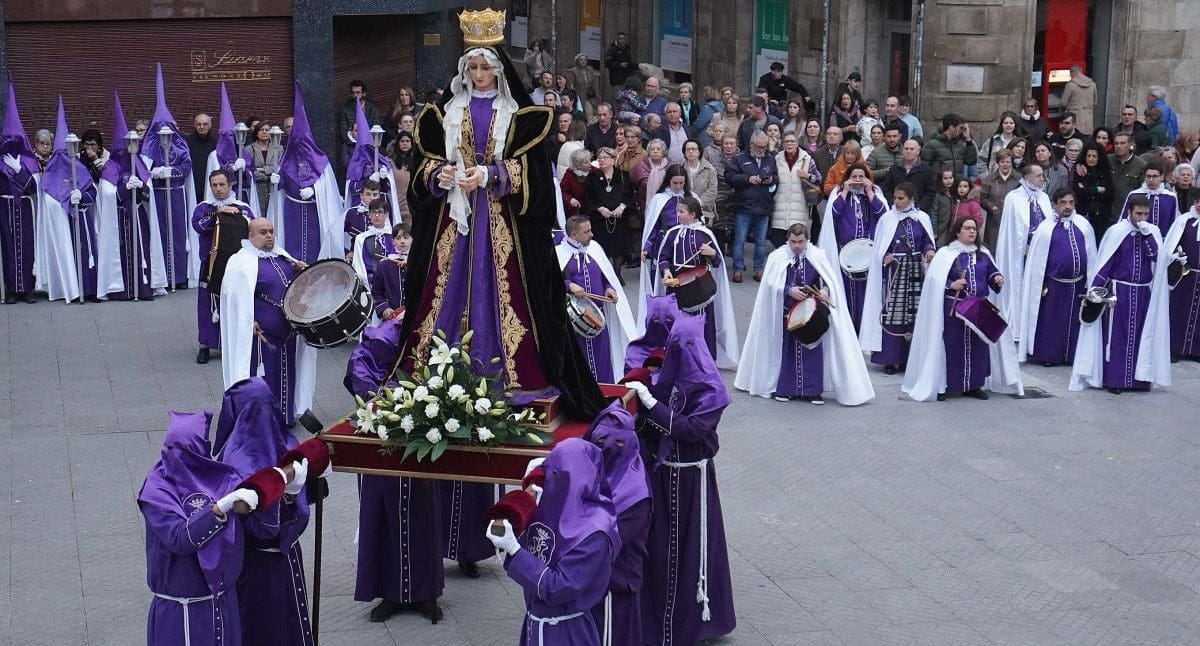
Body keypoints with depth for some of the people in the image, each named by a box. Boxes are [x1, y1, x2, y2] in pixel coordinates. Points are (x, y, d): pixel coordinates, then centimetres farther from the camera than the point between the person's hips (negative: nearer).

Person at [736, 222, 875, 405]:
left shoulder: (817, 256, -2)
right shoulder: (778, 257, -3)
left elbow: (829, 279, 0)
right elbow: (772, 284, -6)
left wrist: (825, 290, -21)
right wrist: (789, 290, -22)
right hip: (786, 312, 0)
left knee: (813, 348, 1)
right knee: (786, 349, 5)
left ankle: (812, 390, 7)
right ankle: (783, 389, 14)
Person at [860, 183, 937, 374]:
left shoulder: (922, 219, 5)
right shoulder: (887, 219, 1)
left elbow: (927, 241, 11)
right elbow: (879, 248, 5)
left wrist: (930, 250, -10)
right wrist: (885, 258, -14)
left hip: (915, 271, 2)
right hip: (894, 270, -2)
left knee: (914, 312, 3)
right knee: (893, 313, -5)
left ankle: (911, 357, 10)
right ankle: (890, 358, 0)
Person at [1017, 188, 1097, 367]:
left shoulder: (1083, 225, 1)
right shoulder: (1046, 228, -7)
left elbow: (1091, 255, 6)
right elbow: (1037, 259, -3)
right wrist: (1041, 285, -3)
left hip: (1079, 284, 3)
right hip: (1055, 284, -3)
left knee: (1075, 321, 11)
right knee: (1052, 321, 6)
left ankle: (1072, 354, 24)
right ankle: (1048, 355, 19)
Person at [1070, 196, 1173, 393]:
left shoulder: (1153, 232, 4)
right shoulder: (1116, 232, -6)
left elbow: (1156, 257, -9)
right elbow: (1104, 261, -6)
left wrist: (1147, 235, -18)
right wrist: (1095, 287, -11)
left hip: (1143, 293, 3)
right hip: (1119, 291, -3)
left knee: (1140, 336, 7)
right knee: (1116, 336, -1)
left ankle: (1138, 378, 14)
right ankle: (1114, 380, 5)